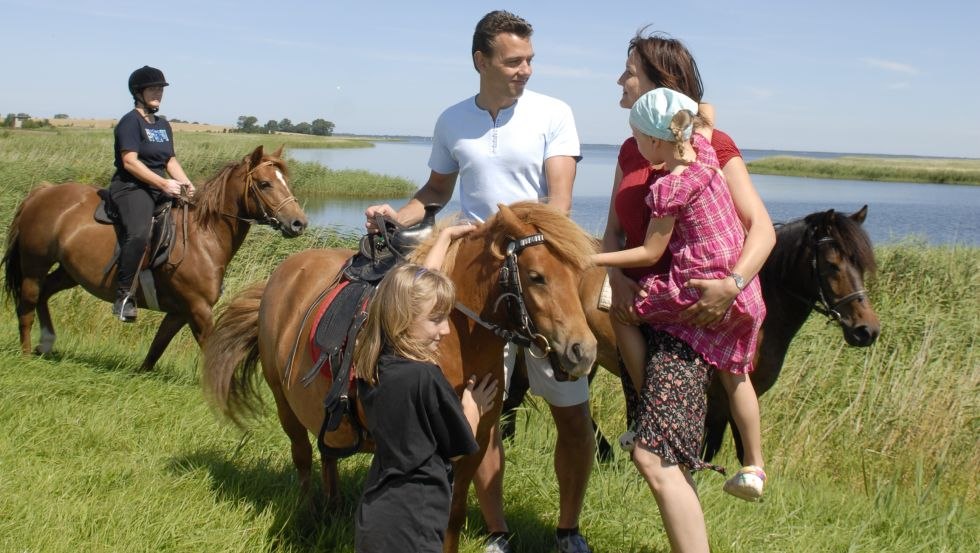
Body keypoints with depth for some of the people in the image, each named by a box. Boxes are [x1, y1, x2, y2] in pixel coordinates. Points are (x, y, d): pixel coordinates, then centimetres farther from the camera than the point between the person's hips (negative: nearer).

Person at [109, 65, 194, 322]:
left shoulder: (163, 124, 20)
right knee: (138, 234, -34)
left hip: (162, 188, 9)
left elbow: (171, 160, 20)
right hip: (132, 187, -9)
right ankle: (124, 295, -28)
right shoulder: (131, 122, -7)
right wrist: (163, 183, -21)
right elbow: (130, 161, -16)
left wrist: (185, 183, 1)